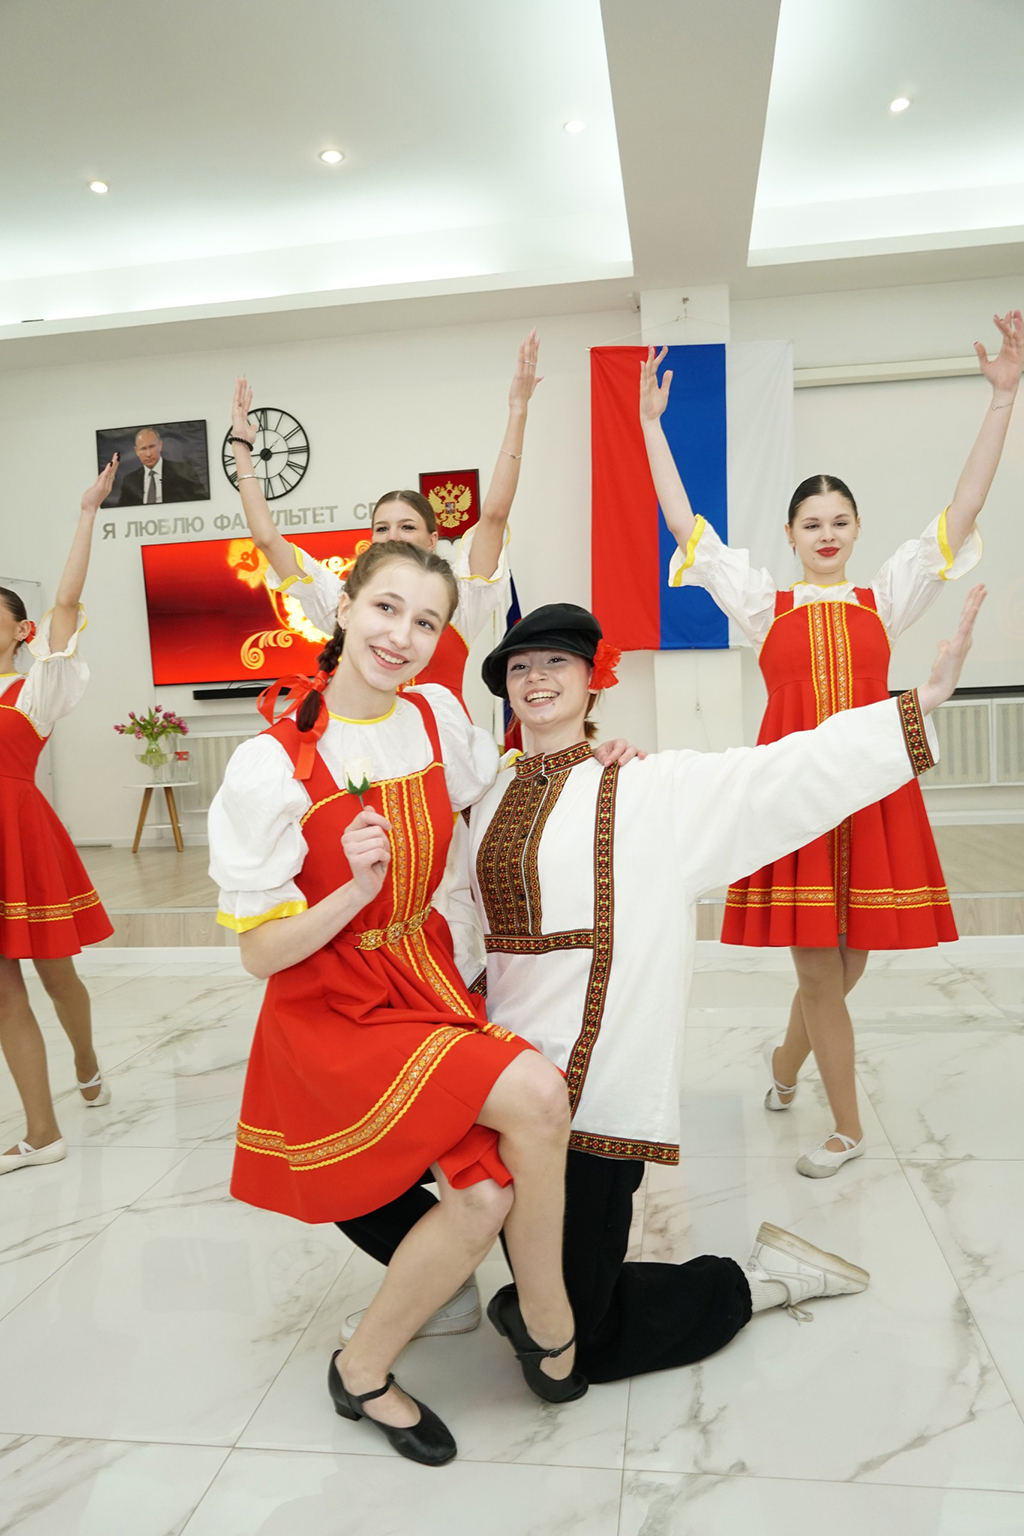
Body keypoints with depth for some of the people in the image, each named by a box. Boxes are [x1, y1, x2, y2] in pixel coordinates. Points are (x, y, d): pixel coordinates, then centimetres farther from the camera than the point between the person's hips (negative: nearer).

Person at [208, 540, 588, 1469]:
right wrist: (357, 886, -29)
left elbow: (496, 786, 21)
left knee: (488, 1194, -13)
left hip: (428, 977, 6)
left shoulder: (438, 716, -3)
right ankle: (549, 1320, 7)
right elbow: (260, 955, -14)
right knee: (534, 1094, -22)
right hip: (334, 1010, -5)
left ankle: (365, 1369, 18)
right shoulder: (271, 766, -18)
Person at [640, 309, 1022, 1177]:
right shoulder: (766, 606, 8)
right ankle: (847, 1128, 22)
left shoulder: (886, 600, 11)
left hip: (874, 787, 2)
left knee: (844, 965, 9)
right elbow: (685, 523, 5)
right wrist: (651, 423, 4)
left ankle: (785, 1059, 41)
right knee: (817, 968, 2)